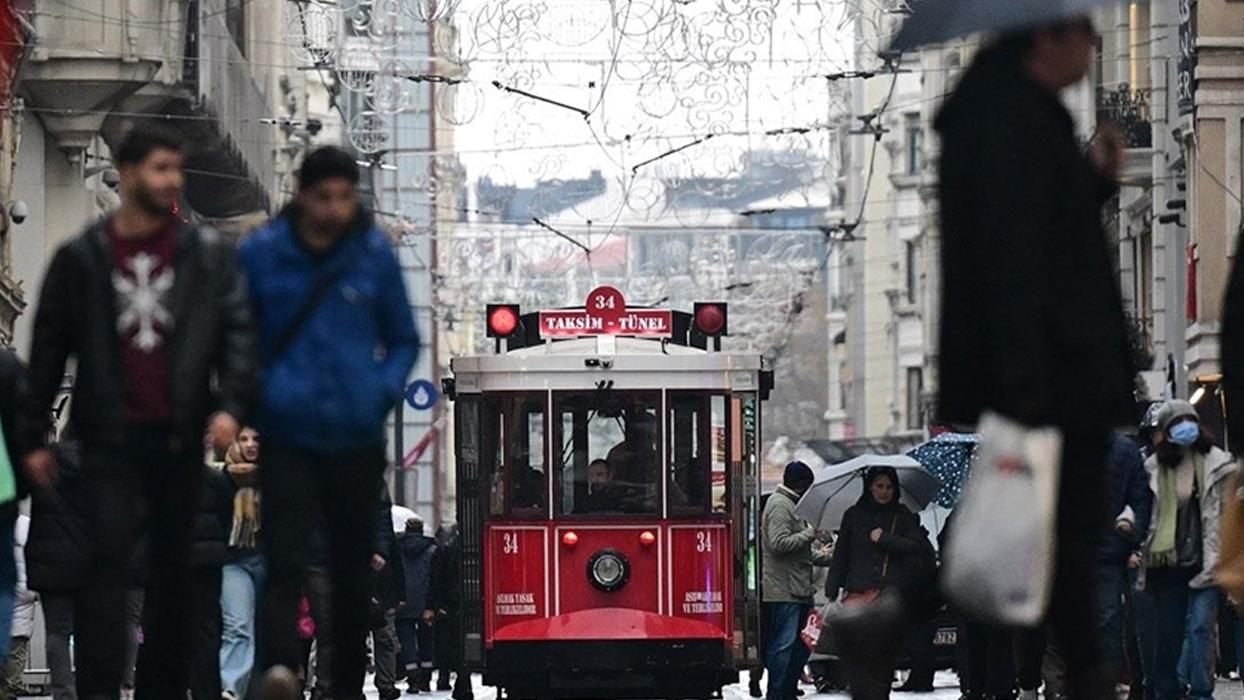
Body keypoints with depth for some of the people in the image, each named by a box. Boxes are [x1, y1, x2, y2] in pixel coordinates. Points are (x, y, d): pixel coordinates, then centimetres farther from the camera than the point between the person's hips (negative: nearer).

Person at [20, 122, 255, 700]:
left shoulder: (207, 255, 8)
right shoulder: (81, 259, 5)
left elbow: (238, 330, 4)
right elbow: (48, 348, 9)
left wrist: (230, 404, -12)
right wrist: (35, 435, 5)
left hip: (179, 436, 2)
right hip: (111, 436, -2)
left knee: (173, 568, 7)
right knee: (108, 559, -13)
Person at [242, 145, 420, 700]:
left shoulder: (375, 255, 3)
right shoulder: (261, 254, 0)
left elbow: (404, 340, 13)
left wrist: (384, 391, -4)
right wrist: (252, 395, -6)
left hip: (357, 440, 2)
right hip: (286, 439, -2)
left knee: (352, 569, 11)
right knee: (285, 559, -18)